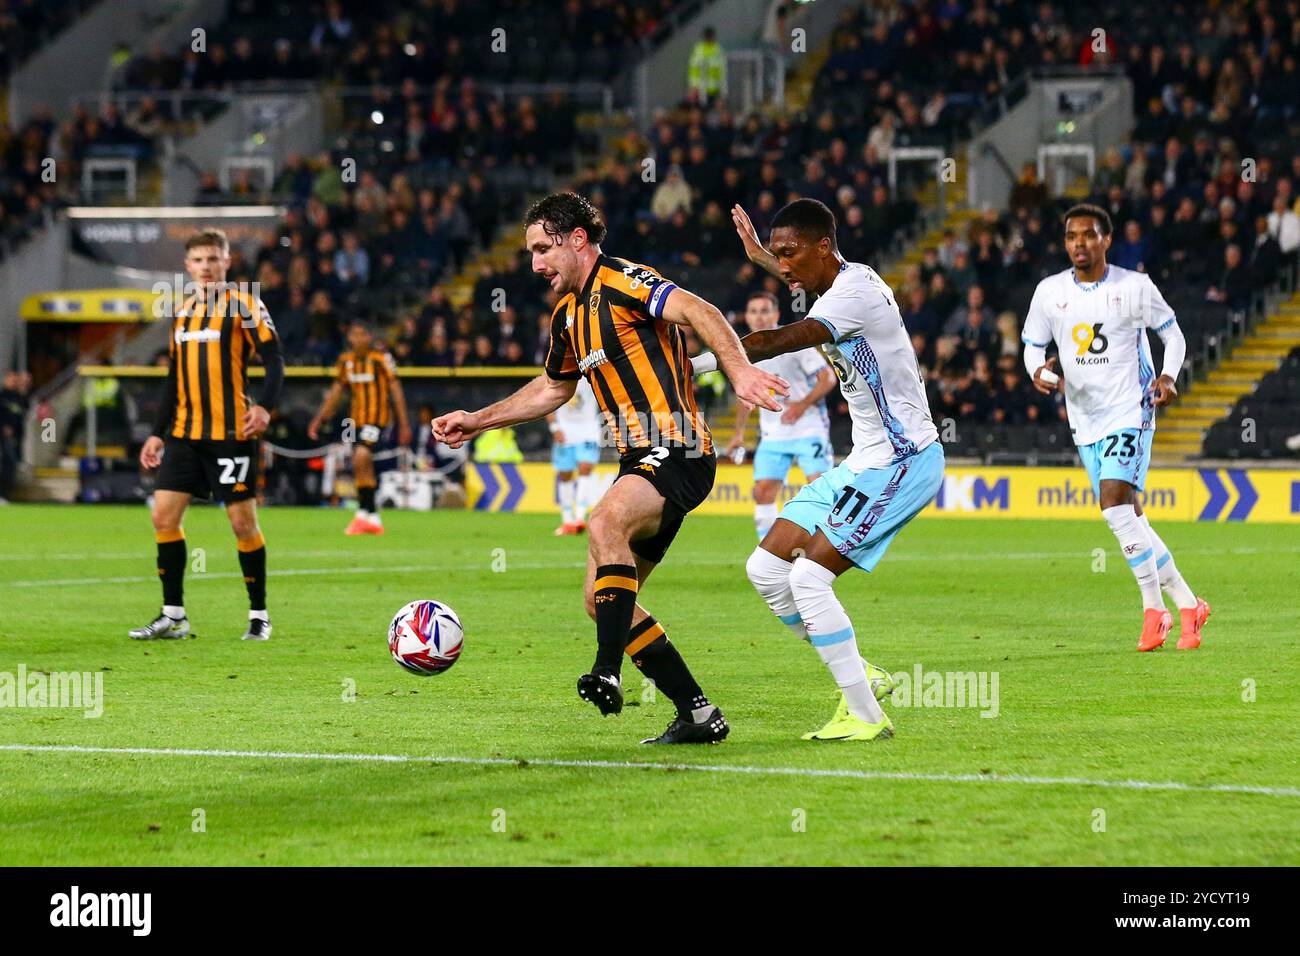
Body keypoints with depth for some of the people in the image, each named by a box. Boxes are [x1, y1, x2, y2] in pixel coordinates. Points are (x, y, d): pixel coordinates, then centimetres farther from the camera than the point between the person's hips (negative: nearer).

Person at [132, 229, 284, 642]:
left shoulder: (244, 306, -3)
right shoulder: (182, 313, 15)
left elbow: (274, 360, -10)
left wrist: (264, 406, -25)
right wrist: (158, 433, 18)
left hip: (231, 433, -6)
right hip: (184, 433, 6)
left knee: (243, 522, -3)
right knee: (164, 515, -2)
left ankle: (259, 615, 9)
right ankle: (173, 616, 4)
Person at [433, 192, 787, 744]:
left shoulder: (622, 282, -10)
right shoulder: (567, 312, 18)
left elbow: (697, 312, -25)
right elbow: (554, 388, 35)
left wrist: (739, 370, -40)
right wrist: (479, 421, 32)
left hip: (676, 453, -10)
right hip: (640, 461, 10)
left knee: (606, 526, -36)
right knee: (601, 600, 6)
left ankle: (608, 671, -40)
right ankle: (698, 714, 11)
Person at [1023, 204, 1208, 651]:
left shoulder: (1135, 287, -6)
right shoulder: (1049, 292, 3)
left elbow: (1173, 334, 5)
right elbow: (1032, 345, 12)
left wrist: (1168, 376, -13)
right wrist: (1038, 371, -11)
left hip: (1130, 412, -5)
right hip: (1085, 419, 5)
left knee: (1115, 502, -22)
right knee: (1129, 517, 6)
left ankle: (1154, 609, -12)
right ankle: (1188, 605, 18)